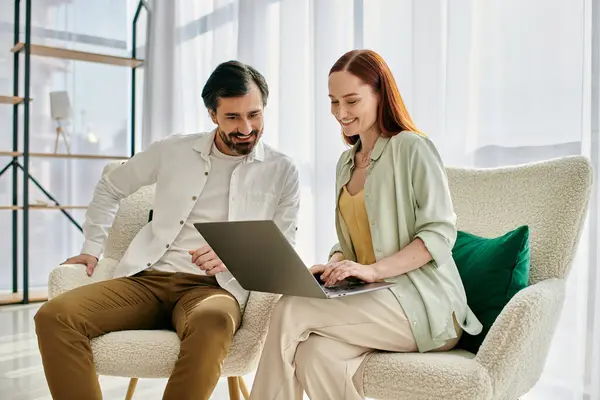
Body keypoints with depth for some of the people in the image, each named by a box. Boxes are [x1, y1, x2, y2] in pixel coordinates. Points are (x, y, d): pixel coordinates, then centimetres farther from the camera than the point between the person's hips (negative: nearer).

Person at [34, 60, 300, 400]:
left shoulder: (282, 172, 7)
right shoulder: (173, 151, 11)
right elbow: (110, 187, 25)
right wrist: (92, 249, 15)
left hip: (215, 287, -2)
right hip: (148, 279, 3)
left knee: (212, 324, -41)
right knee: (55, 316, -23)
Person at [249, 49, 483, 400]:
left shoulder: (412, 148, -4)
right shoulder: (346, 163, 19)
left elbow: (440, 232, -11)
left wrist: (373, 270, -22)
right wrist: (334, 266, -2)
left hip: (424, 304, -5)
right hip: (370, 301, 5)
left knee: (292, 311, -23)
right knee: (314, 355, -28)